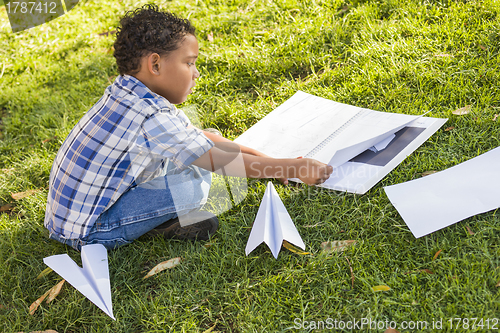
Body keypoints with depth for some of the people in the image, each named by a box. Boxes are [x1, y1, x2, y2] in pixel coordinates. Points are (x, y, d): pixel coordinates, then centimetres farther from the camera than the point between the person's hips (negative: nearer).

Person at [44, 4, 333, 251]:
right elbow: (219, 161, -22)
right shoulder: (153, 118, -28)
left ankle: (158, 215, 2)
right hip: (87, 232, -9)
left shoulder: (126, 92, 1)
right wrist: (291, 167, -14)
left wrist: (261, 157, 10)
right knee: (195, 180, -21)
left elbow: (199, 136, 9)